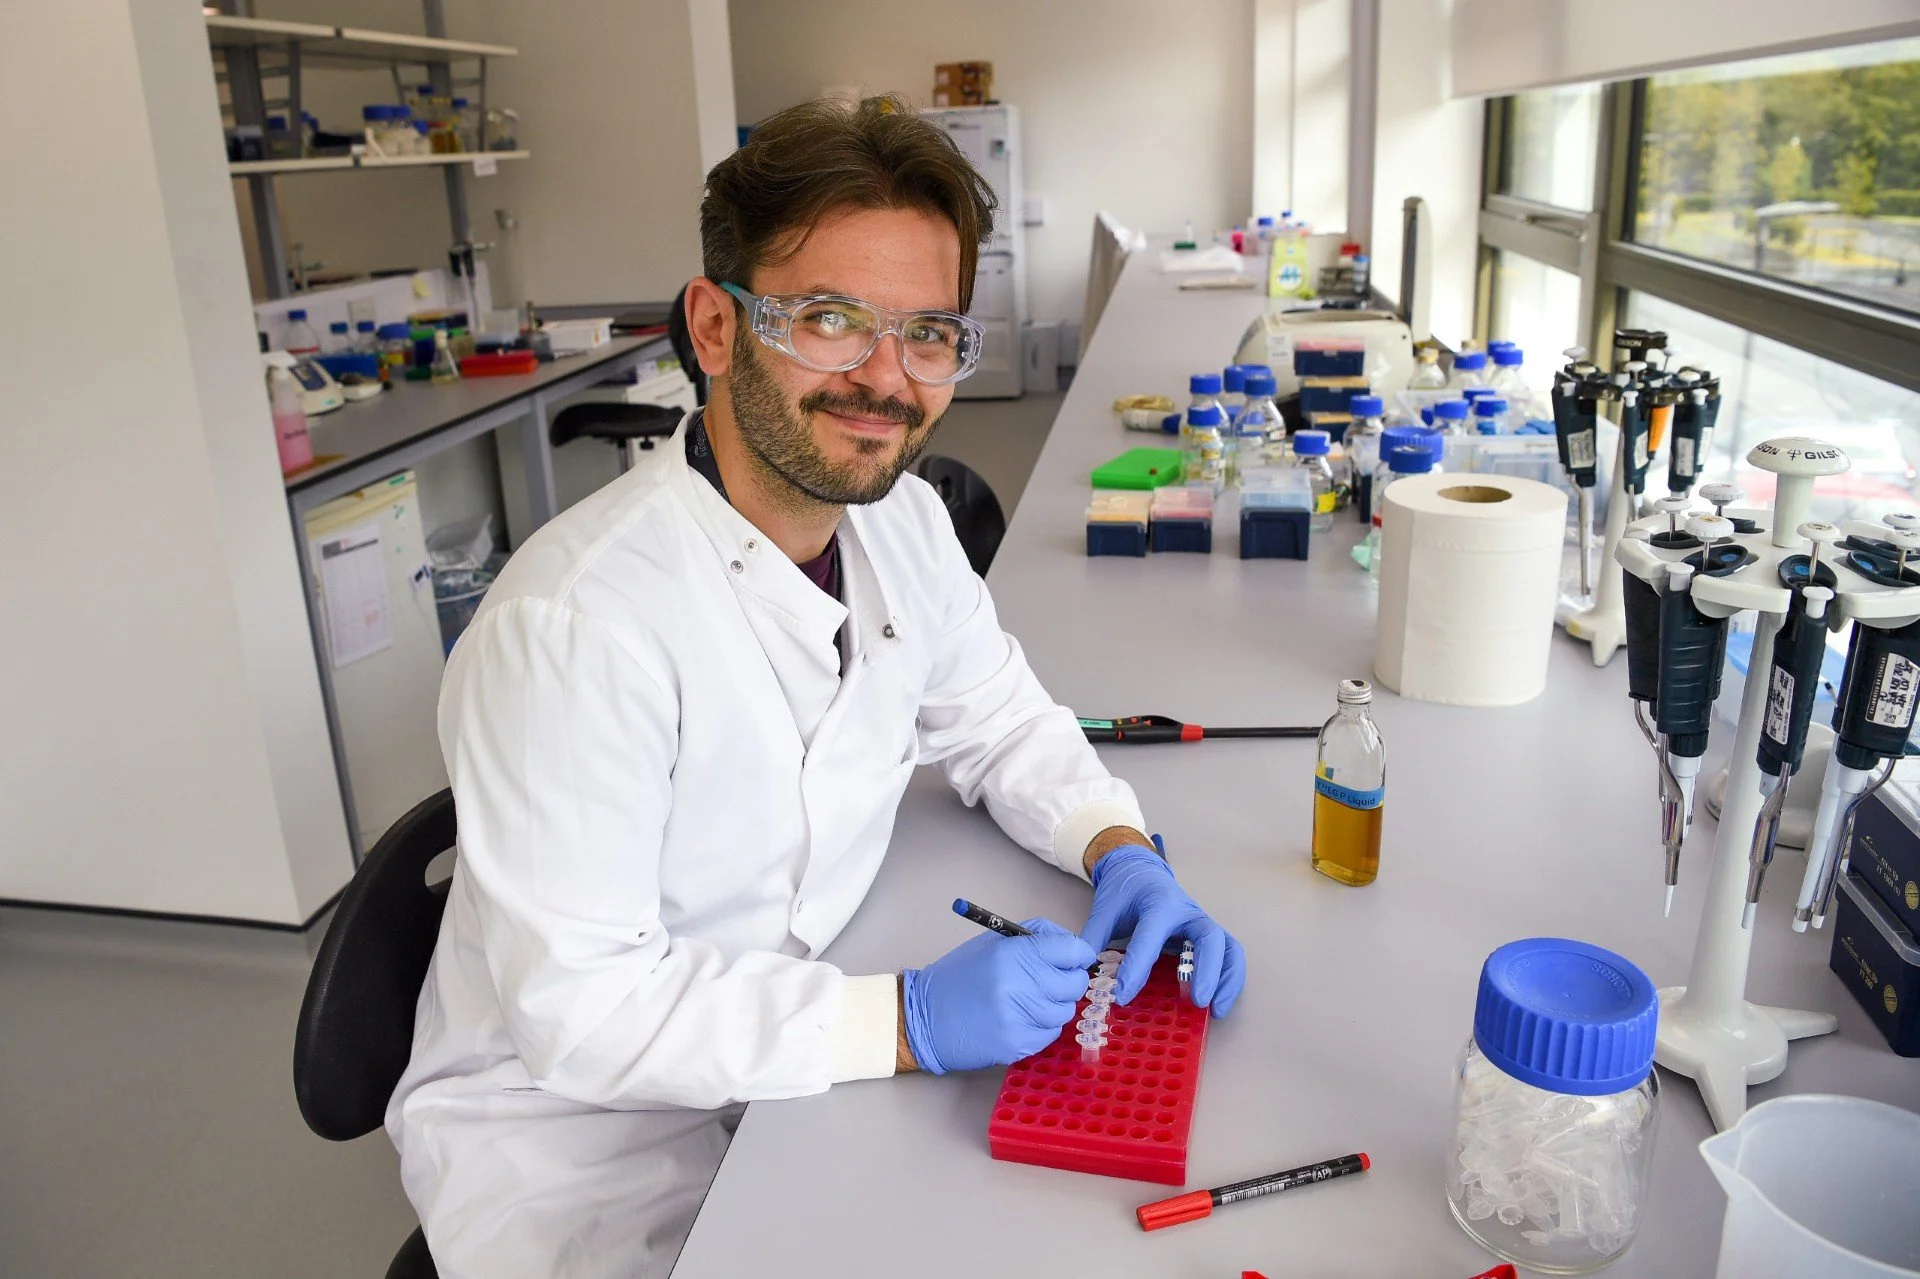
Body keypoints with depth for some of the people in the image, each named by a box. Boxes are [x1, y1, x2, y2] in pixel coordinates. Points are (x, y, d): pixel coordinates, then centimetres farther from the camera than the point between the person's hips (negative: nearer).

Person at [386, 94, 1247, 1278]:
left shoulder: (904, 524, -6)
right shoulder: (573, 626, -31)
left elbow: (1003, 725, 7)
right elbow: (578, 1008, -27)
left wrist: (1118, 848, -11)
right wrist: (904, 1022, -30)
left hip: (802, 1048, 6)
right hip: (575, 1127, -6)